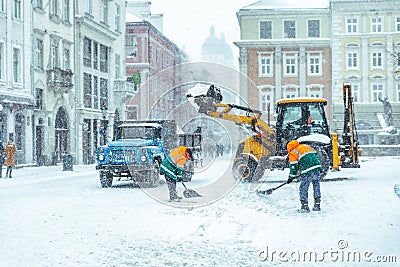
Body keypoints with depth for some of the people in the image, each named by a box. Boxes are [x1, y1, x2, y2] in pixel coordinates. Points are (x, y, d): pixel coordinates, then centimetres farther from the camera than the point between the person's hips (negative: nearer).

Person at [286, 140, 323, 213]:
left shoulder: (293, 153, 6)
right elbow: (315, 156, 27)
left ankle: (305, 207, 6)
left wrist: (291, 178, 15)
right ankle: (317, 205, 21)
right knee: (316, 187, 15)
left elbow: (293, 167, 5)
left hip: (307, 171, -6)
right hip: (317, 167, 6)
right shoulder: (307, 146, 24)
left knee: (303, 189, 5)